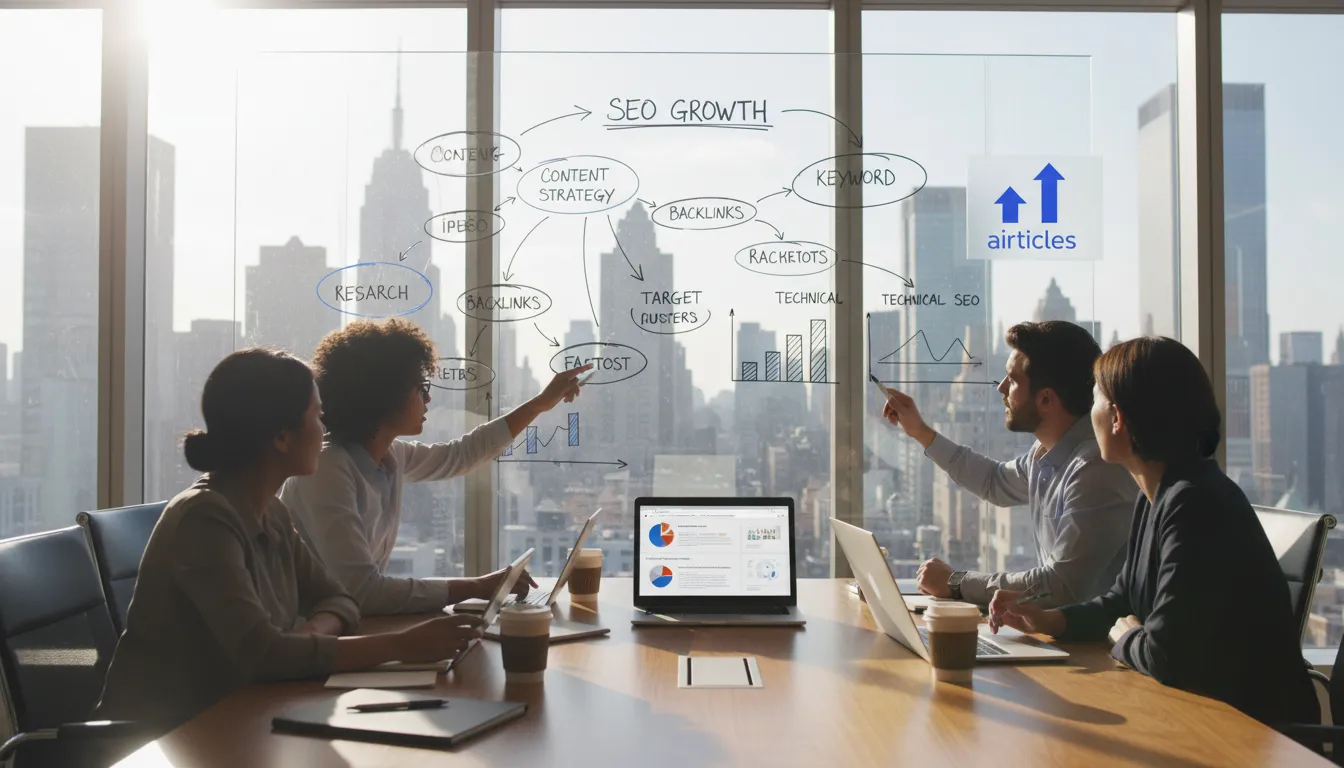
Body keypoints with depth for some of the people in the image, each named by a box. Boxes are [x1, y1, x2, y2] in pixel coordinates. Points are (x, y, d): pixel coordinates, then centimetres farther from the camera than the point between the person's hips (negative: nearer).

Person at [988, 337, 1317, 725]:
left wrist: (1124, 639, -7)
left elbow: (1167, 656, -28)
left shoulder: (1195, 504, -26)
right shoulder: (1156, 498, 6)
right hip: (1200, 707, 8)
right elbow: (1125, 599, 18)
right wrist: (1049, 620, 2)